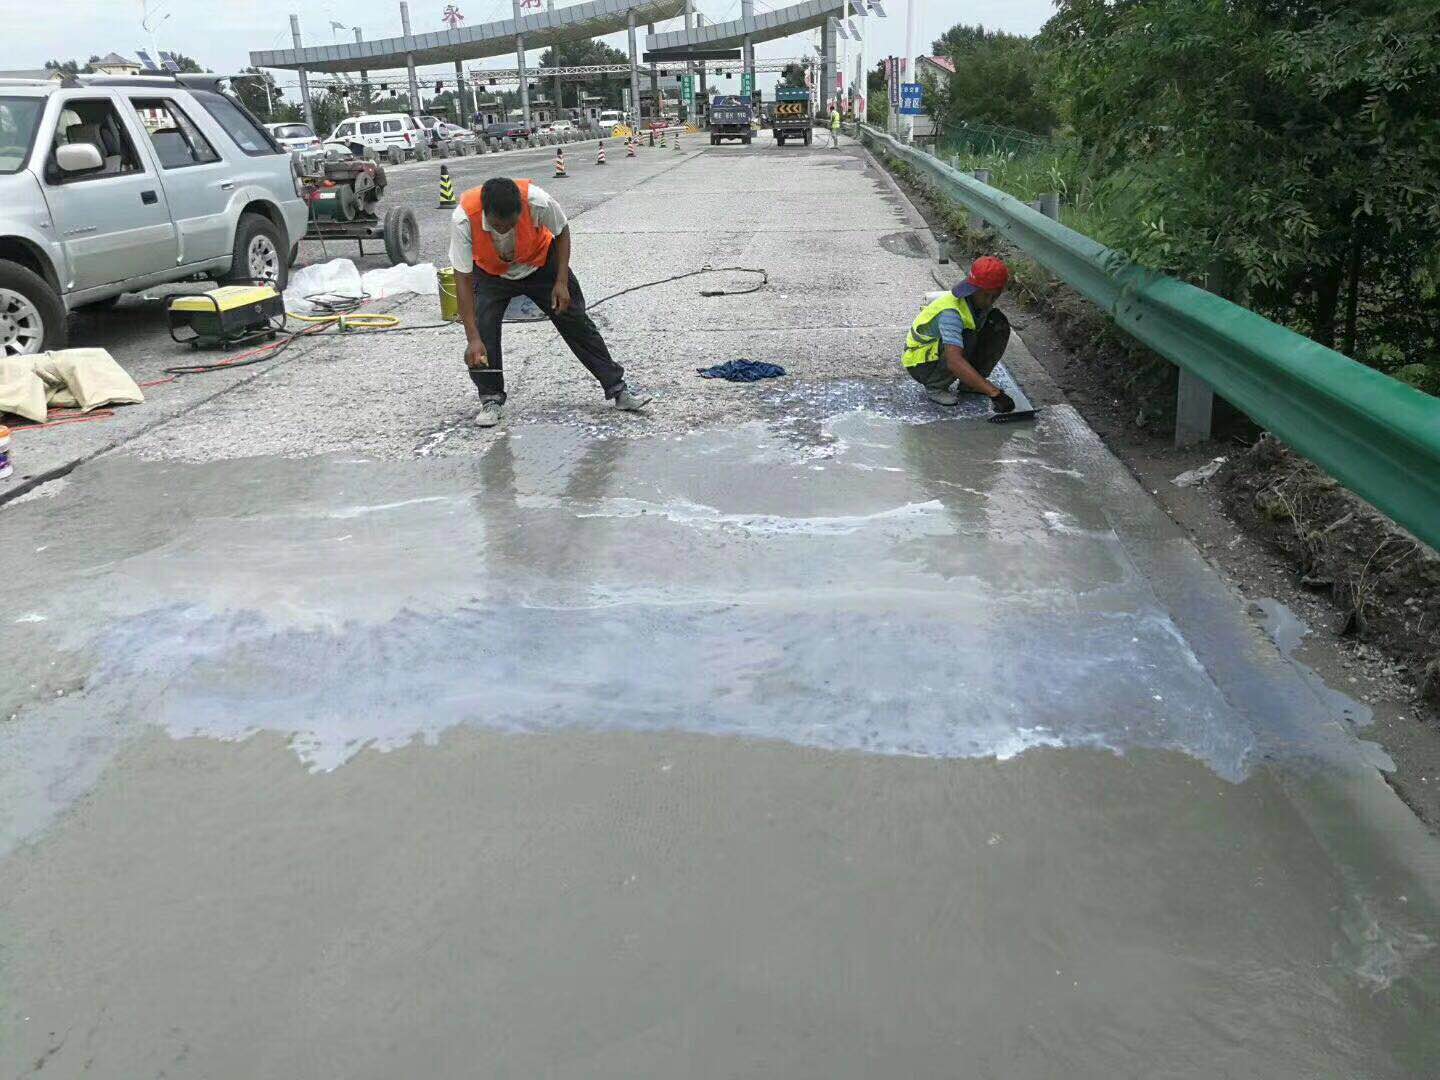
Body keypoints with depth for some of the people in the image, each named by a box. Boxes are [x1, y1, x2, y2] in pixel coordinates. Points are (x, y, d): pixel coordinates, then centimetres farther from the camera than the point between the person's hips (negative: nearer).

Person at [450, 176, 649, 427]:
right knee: (482, 329, -17)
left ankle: (617, 388, 13)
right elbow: (463, 279, -30)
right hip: (490, 273, 0)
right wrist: (473, 339, -34)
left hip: (540, 263, 0)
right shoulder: (463, 218, -36)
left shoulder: (537, 201, -37)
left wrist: (561, 282, -18)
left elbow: (562, 232, -13)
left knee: (577, 322, 2)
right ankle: (491, 399, 3)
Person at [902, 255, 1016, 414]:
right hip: (921, 364, -8)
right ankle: (934, 387, -11)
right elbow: (954, 361, -46)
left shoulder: (981, 301, -9)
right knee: (966, 339, -35)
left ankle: (968, 384, 4)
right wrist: (993, 392, -51)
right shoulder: (951, 312, -34)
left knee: (999, 323, -7)